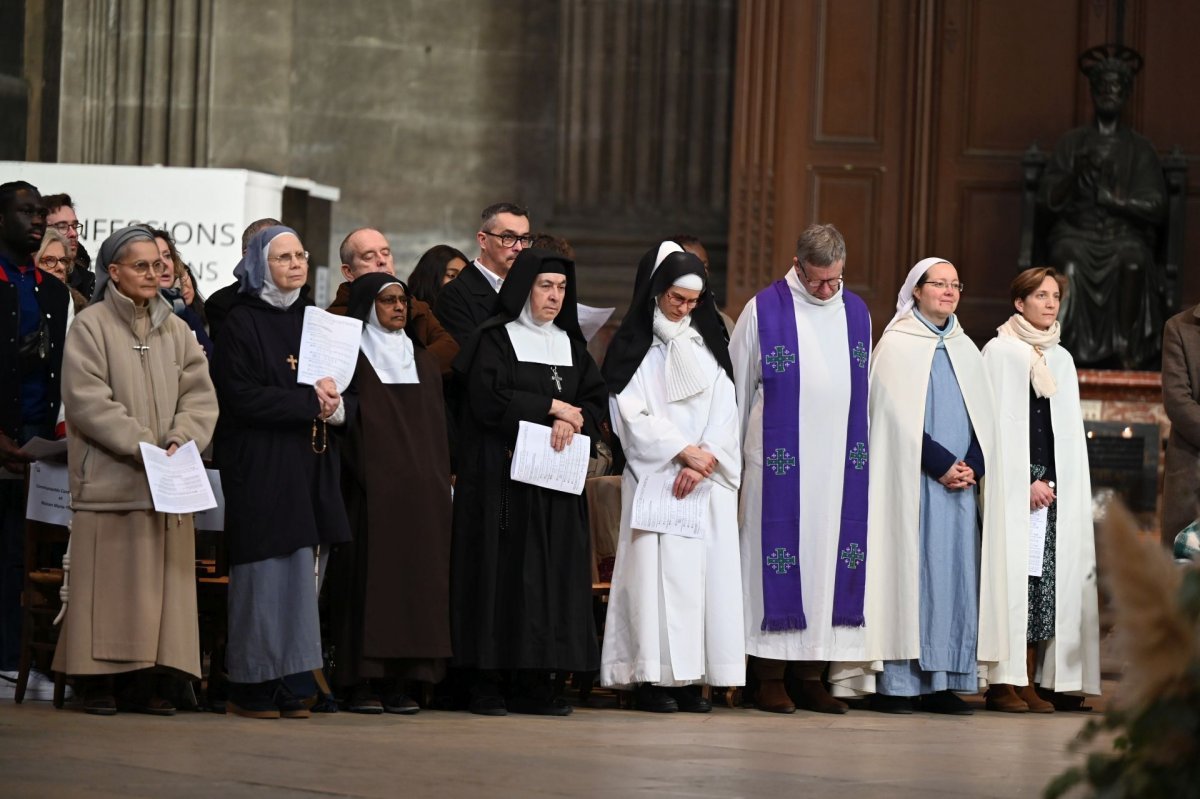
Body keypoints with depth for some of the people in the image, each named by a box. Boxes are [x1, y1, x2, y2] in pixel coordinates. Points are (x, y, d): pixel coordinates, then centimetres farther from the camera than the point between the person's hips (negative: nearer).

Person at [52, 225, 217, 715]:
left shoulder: (175, 331, 14)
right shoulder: (90, 326, -1)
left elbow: (200, 395, 7)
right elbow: (87, 399, -10)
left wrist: (182, 441, -12)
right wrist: (143, 446, -15)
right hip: (111, 480, -4)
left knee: (164, 579, 1)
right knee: (109, 581, -5)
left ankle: (150, 682, 3)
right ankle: (96, 682, -1)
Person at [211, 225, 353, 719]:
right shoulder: (241, 322, -3)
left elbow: (347, 394, 16)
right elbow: (240, 396, -13)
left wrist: (336, 403, -8)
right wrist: (310, 402, -13)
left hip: (312, 467, 6)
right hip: (261, 467, -6)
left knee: (300, 577, 2)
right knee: (264, 578, -8)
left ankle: (279, 681, 6)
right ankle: (249, 685, -3)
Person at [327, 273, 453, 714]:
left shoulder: (422, 359, 18)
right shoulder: (352, 358, 2)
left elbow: (437, 425, 17)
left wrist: (440, 480, 7)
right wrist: (363, 473, -15)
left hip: (420, 490, 5)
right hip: (370, 490, -5)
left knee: (415, 576, 0)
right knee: (370, 577, -8)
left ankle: (399, 681, 3)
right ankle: (361, 683, -7)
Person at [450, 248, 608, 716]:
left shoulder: (570, 343, 16)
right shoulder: (496, 338, -1)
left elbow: (597, 400, 9)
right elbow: (487, 398, -14)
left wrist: (572, 421, -12)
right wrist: (551, 407, -10)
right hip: (502, 475, -5)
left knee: (552, 572, 0)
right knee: (502, 570, -8)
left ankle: (533, 683, 1)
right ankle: (487, 682, -6)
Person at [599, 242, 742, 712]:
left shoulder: (708, 347, 14)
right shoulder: (632, 347, 3)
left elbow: (723, 411, 6)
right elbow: (633, 414, -5)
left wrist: (702, 462, -10)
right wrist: (683, 451, -13)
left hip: (706, 480, 4)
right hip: (653, 477, -4)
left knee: (704, 570, -2)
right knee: (656, 568, -10)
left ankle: (690, 679, -2)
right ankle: (652, 678, -10)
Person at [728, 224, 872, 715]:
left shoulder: (857, 313, 11)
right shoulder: (763, 311, -2)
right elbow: (737, 390, 4)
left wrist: (861, 449, 15)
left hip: (839, 462, 4)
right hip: (780, 461, -4)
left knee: (828, 559, 3)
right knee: (776, 555, -4)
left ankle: (811, 675, 8)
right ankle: (771, 677, 0)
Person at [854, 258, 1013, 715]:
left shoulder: (965, 350, 17)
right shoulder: (896, 345, 0)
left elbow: (983, 418, 11)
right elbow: (899, 416, -9)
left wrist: (972, 466, -6)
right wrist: (941, 464, -14)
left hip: (960, 481, 5)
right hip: (911, 480, -5)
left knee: (955, 573, 1)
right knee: (908, 571, -8)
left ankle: (943, 683, 2)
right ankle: (897, 684, -7)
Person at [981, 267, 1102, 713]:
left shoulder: (1061, 359, 18)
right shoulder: (999, 352, 0)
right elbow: (997, 424, -6)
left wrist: (1055, 483, 7)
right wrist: (1027, 482, -11)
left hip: (1054, 487, 6)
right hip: (1014, 486, -6)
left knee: (1047, 580, 0)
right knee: (1011, 579, -10)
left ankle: (1029, 682, 1)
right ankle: (1001, 685, -9)